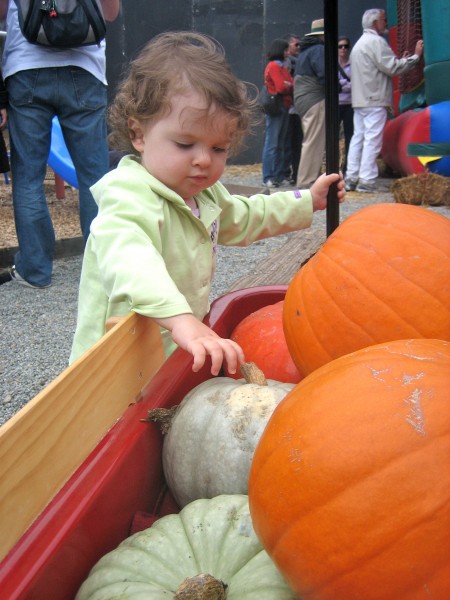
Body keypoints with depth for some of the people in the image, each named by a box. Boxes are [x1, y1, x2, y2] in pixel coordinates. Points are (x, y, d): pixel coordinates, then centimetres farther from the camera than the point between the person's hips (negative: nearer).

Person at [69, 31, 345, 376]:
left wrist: (308, 201, 29)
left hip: (183, 356, 9)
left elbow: (242, 219, 32)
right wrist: (180, 318, -59)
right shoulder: (129, 197, -23)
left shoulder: (204, 194, 10)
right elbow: (125, 256, -44)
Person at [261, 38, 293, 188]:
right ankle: (268, 178, -7)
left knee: (281, 144, 10)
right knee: (272, 143, -8)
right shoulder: (273, 66, -7)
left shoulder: (282, 67, 20)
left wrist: (288, 86, -6)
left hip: (285, 107, 9)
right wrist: (290, 87, 3)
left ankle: (279, 176, 14)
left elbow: (291, 85, 14)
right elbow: (281, 88, -14)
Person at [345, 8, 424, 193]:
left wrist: (400, 60, 20)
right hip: (375, 100, -9)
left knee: (358, 137, 8)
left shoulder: (359, 43, 22)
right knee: (372, 139, -9)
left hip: (359, 99, 9)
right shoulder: (376, 41, -9)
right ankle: (366, 180, -12)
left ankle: (351, 178, 8)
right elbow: (392, 68, -15)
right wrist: (415, 56, -8)